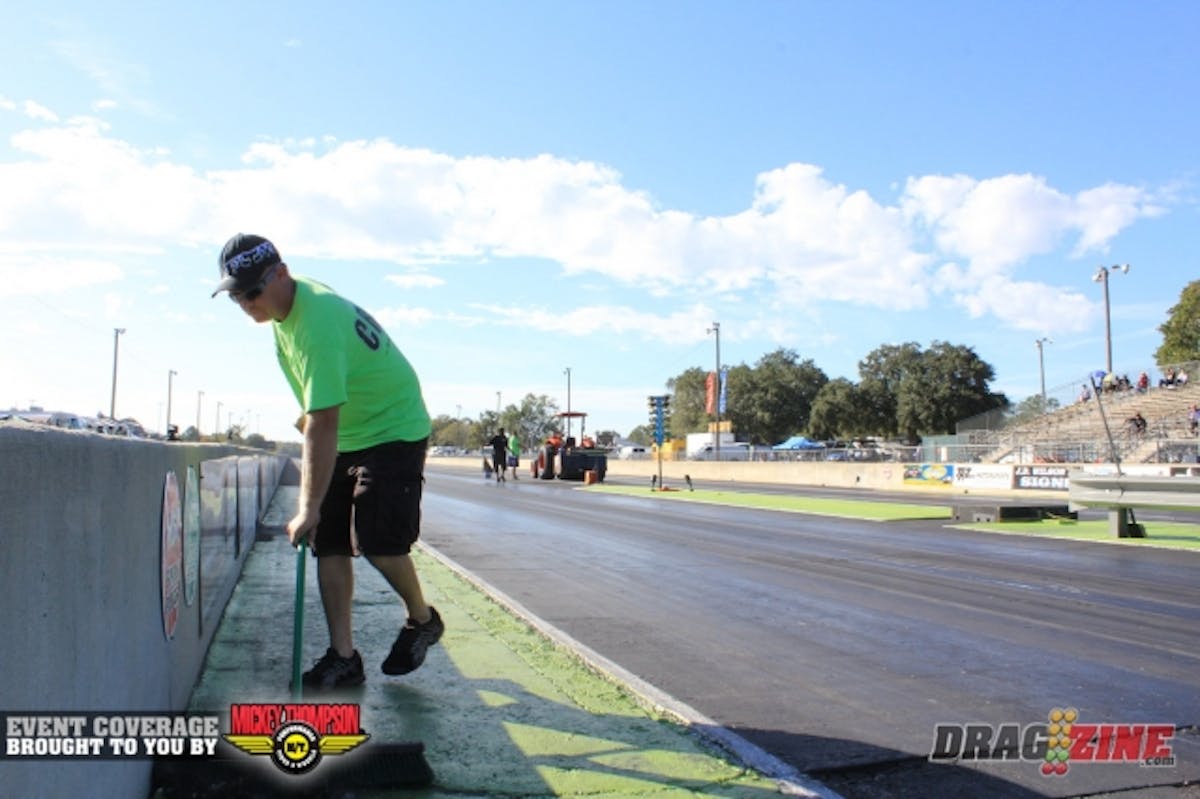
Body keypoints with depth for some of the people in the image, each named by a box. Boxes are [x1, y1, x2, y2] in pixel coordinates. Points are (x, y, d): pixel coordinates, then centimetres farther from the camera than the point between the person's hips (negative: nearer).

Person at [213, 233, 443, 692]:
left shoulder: (316, 327, -31)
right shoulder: (293, 298, -3)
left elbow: (323, 428, -33)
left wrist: (309, 507, -31)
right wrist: (310, 417, 18)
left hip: (393, 431, -9)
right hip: (344, 436, 9)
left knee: (376, 543, -15)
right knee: (329, 544, 0)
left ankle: (422, 619, 12)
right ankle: (343, 658, 5)